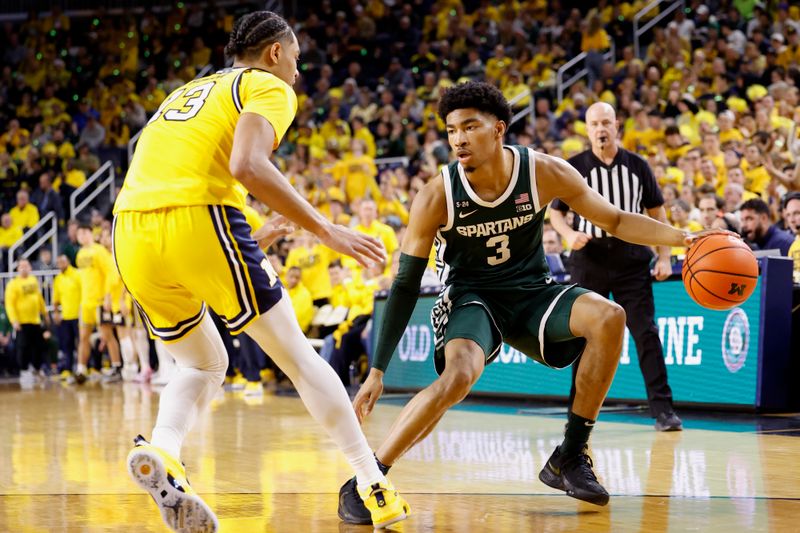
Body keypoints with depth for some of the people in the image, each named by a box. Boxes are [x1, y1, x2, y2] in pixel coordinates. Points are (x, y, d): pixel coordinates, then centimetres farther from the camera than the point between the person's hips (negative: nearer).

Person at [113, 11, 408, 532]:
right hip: (200, 220, -6)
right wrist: (325, 229, -8)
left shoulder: (188, 92, 31)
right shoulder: (268, 86, 9)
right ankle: (376, 489, 10)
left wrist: (249, 242, 37)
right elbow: (248, 165, -12)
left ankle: (161, 449, -7)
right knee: (296, 354, 9)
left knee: (204, 365, 23)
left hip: (132, 234, 6)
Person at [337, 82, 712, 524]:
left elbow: (615, 221, -2)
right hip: (469, 298, -3)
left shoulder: (545, 173, -15)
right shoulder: (436, 198, -19)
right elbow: (406, 286, -12)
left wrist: (683, 238, -16)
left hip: (531, 292, 3)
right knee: (460, 374, -34)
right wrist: (377, 371, -14)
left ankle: (569, 458, -10)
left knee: (608, 317, -23)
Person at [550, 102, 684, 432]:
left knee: (646, 333, -6)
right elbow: (556, 211, 7)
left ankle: (662, 410, -5)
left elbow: (656, 211, 10)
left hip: (631, 259, 0)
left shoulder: (637, 166, 4)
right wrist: (569, 234, -14)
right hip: (589, 259, 0)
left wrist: (664, 256, 2)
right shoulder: (574, 167, 1)